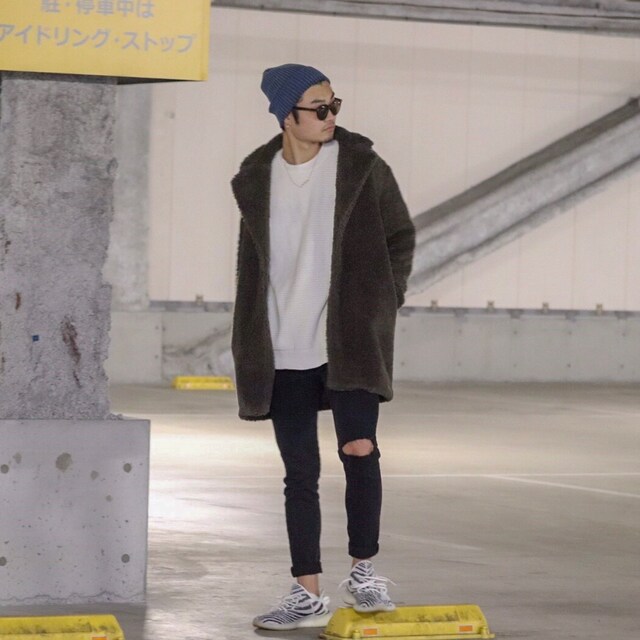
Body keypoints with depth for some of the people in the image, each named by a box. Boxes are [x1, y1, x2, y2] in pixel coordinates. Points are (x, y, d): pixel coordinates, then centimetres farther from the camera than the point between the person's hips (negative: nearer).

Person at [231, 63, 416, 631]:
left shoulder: (362, 167, -2)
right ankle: (307, 595, 11)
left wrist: (383, 305, -1)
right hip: (285, 352, 3)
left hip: (349, 341, -2)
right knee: (300, 473, 5)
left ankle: (364, 572, 9)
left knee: (360, 450, -11)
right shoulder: (257, 179, 6)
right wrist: (249, 350, 10)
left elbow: (401, 236, 7)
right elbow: (251, 265, 13)